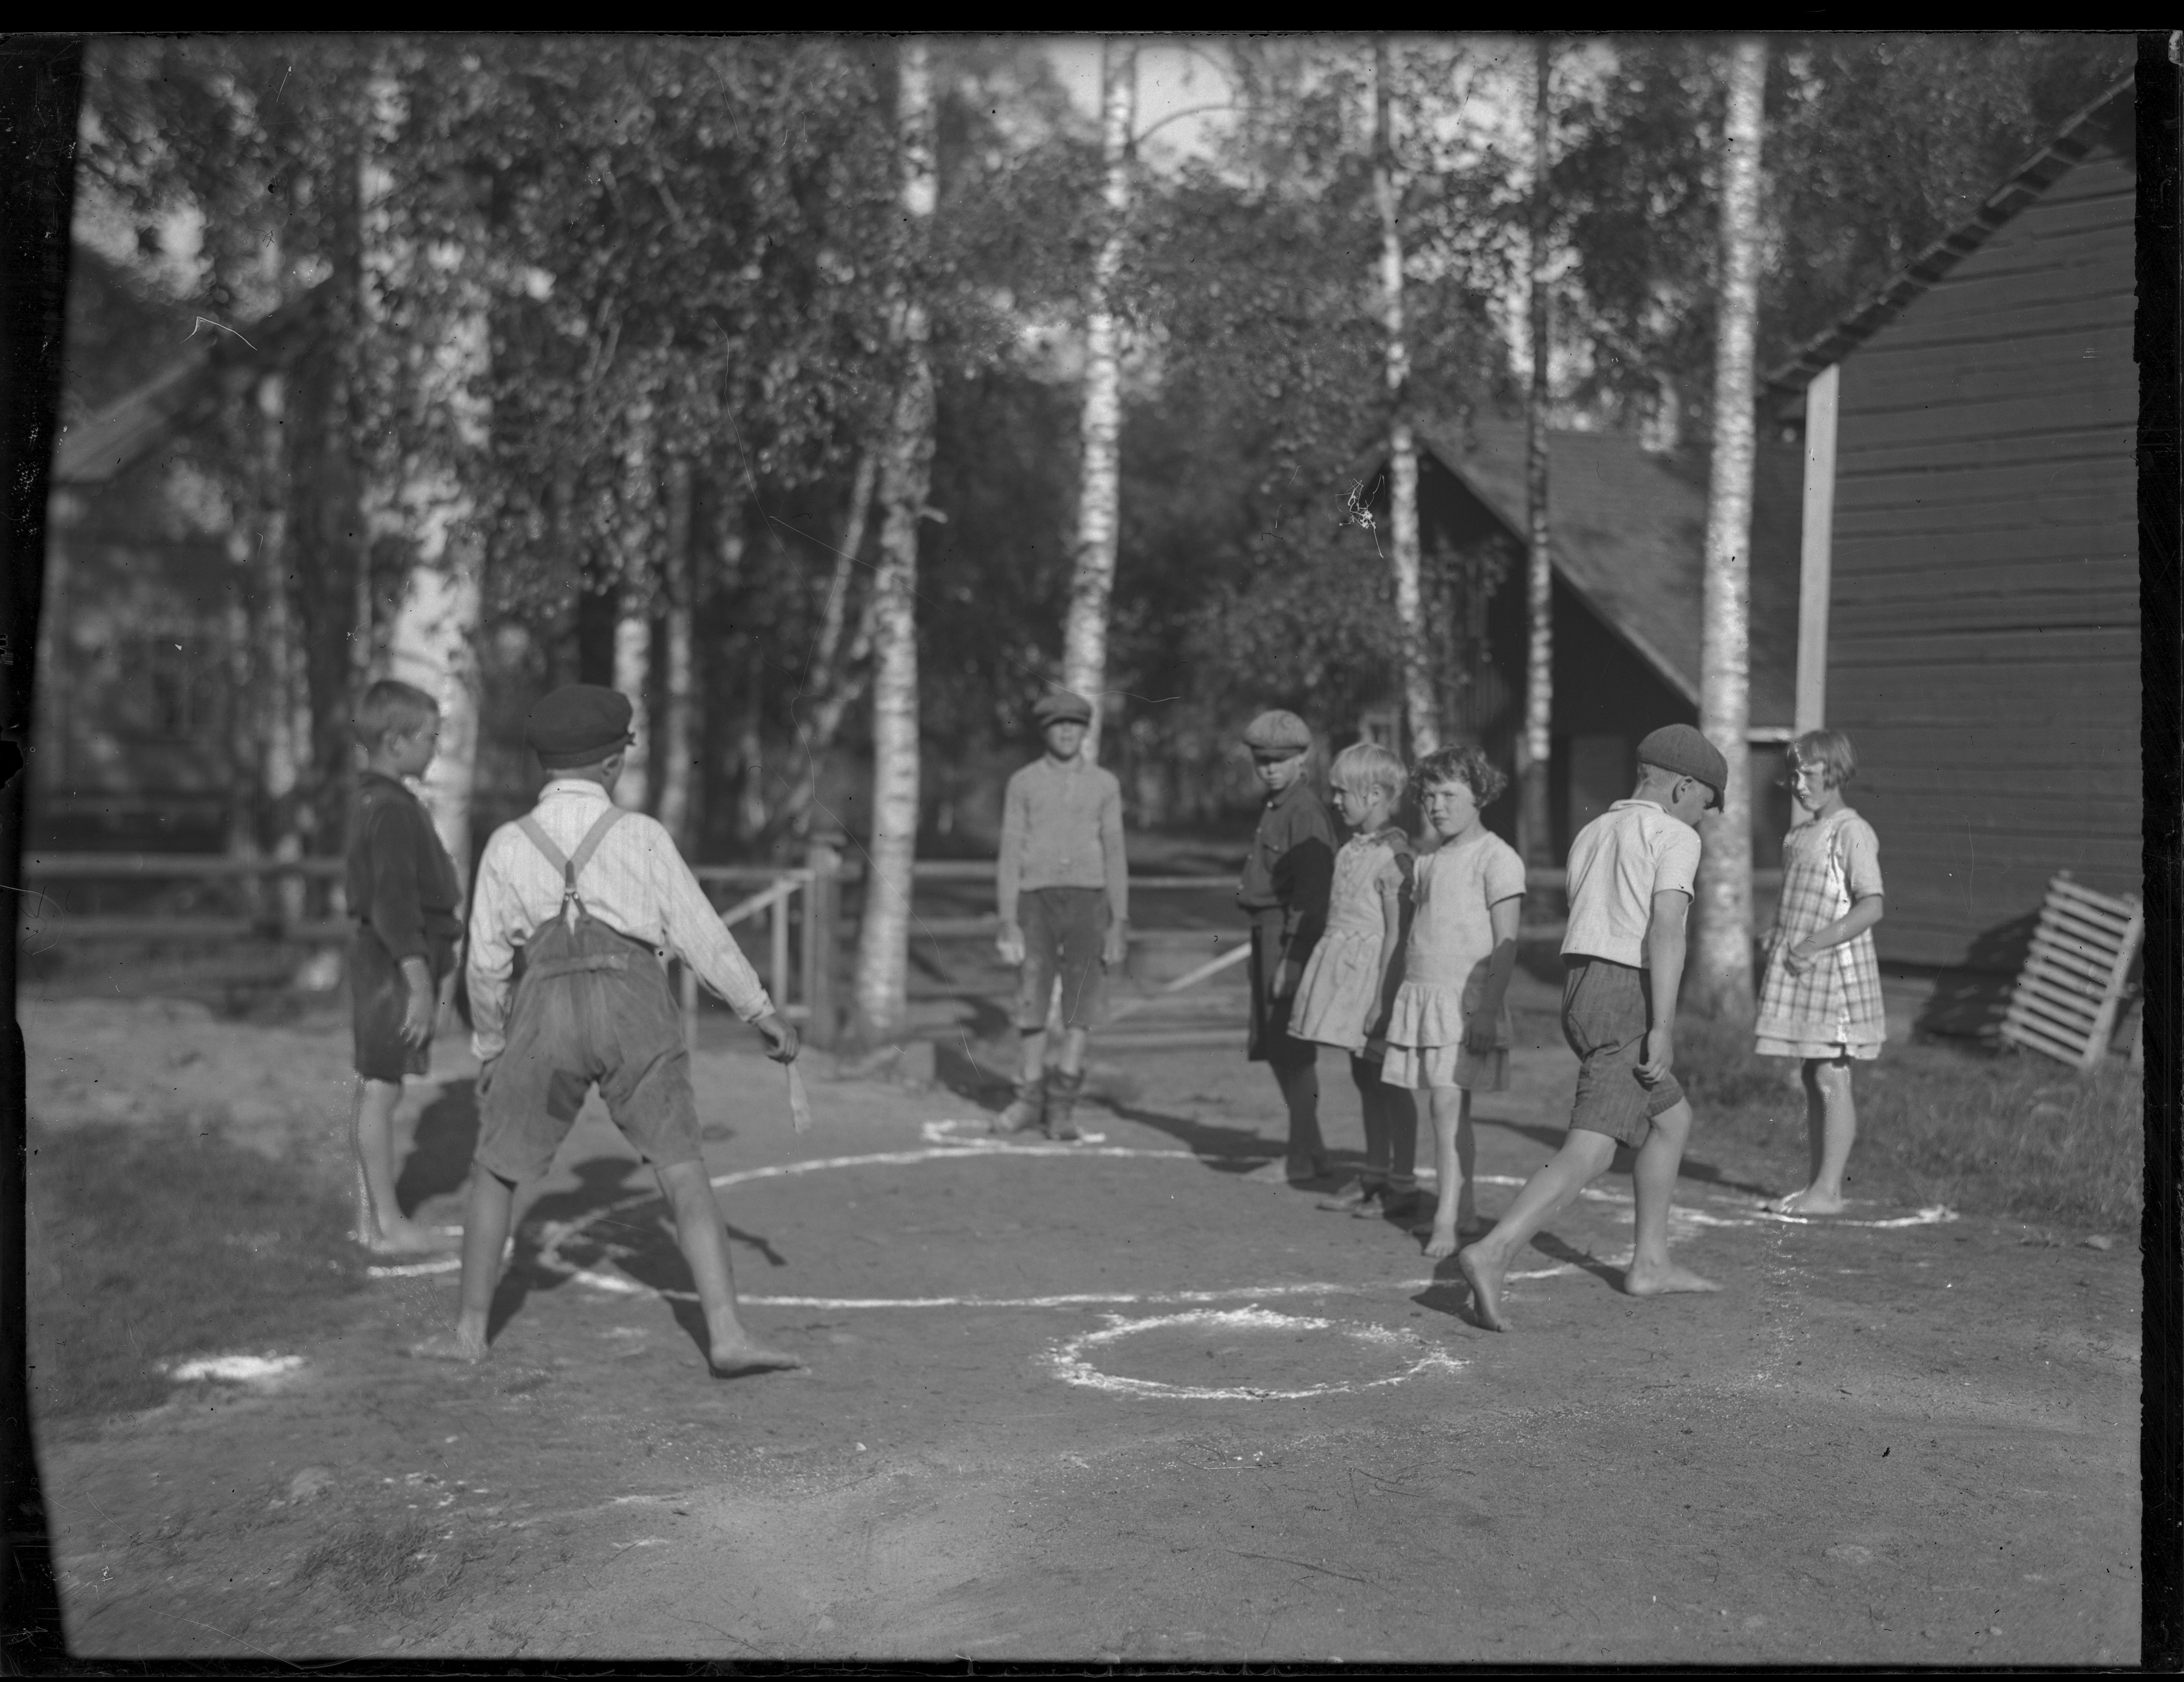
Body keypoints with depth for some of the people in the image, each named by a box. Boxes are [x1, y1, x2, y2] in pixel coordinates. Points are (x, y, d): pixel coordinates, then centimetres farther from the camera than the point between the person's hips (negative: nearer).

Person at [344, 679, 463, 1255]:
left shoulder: (374, 802, 14)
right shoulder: (394, 811, -17)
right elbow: (393, 902, -22)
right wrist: (420, 983, -23)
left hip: (375, 957, 10)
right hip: (398, 963, -10)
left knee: (373, 1089, 13)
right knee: (382, 1089, -5)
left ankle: (370, 1216, 20)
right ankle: (388, 1224, 0)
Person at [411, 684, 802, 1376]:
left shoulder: (508, 845, 1)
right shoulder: (641, 835, 0)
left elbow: (487, 962, 4)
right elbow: (701, 934, 0)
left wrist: (488, 1046, 19)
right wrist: (764, 1013, 8)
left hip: (546, 1015, 1)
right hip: (634, 1013, 0)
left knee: (495, 1171, 19)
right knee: (685, 1173, 0)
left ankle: (469, 1332, 23)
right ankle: (727, 1336, -12)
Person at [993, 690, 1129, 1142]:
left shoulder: (1105, 784, 8)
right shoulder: (1023, 783, 5)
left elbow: (1115, 857, 7)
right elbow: (1010, 857, 2)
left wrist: (1119, 925, 0)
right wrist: (1008, 925, -5)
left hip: (1088, 903, 0)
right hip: (1038, 901, 0)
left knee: (1081, 1004, -6)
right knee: (1032, 1003, 0)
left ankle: (1062, 1105, 1)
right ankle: (1030, 1099, 14)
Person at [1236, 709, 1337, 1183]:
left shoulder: (1305, 812, -15)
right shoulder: (1276, 808, 15)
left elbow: (1311, 894, -19)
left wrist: (1291, 960, -22)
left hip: (1292, 936, -10)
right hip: (1269, 935, 10)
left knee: (1291, 1048, -4)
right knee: (1277, 1046, 16)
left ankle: (1304, 1156, 4)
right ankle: (1305, 1147, 27)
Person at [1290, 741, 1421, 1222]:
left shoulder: (1393, 856, -15)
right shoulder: (1353, 848, 11)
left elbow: (1397, 932, -17)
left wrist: (1382, 996, -19)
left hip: (1375, 972, -9)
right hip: (1346, 969, 9)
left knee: (1386, 1079, -1)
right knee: (1364, 1075, 14)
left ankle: (1403, 1183, 8)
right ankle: (1375, 1175, 24)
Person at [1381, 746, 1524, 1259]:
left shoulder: (1496, 858, -7)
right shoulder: (1431, 861, 16)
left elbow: (1506, 943, -11)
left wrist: (1489, 1007, -18)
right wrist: (1394, 1000, 21)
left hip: (1466, 1000, -7)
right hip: (1421, 994, 7)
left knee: (1447, 1105, -13)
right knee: (1450, 1109, 10)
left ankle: (1447, 1219, -13)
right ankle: (1464, 1207, 19)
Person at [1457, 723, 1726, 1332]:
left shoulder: (1591, 834, 19)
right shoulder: (1674, 837, -5)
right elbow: (1665, 929, -18)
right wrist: (1662, 1028, -22)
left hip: (1581, 995, 9)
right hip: (1629, 1004, -9)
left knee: (1673, 1120, 23)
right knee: (1587, 1155, -13)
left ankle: (1650, 1264, 25)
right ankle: (1490, 1255, -28)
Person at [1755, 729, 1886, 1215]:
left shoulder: (1852, 833, -12)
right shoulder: (1798, 836, 15)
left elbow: (1872, 907, -19)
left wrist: (1816, 945, -21)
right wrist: (1778, 939, 11)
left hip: (1835, 968, -9)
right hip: (1800, 971, 9)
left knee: (1831, 1078, -6)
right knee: (1811, 1078, 11)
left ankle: (1829, 1191, -4)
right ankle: (1814, 1184, 17)